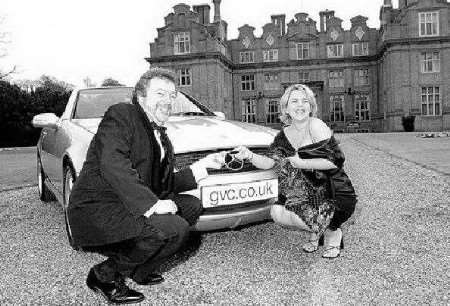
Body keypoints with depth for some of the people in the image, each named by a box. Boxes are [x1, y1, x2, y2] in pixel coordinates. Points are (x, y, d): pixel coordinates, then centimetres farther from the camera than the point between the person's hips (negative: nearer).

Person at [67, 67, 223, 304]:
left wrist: (201, 166, 12)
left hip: (127, 207, 9)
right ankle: (105, 275, -4)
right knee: (174, 228, -24)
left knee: (192, 206, 6)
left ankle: (137, 270, 9)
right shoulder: (120, 115, -10)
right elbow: (113, 165, -26)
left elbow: (164, 186, 17)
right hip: (96, 211, -9)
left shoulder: (162, 138, 17)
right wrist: (151, 204, -30)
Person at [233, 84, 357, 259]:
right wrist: (250, 155, -22)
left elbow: (336, 160, -22)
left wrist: (302, 163, -23)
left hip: (337, 192, -6)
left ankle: (332, 232, 7)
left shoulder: (316, 126, -17)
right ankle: (316, 230, 14)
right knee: (277, 212, -13)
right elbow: (269, 162, -4)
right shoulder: (284, 135, 2)